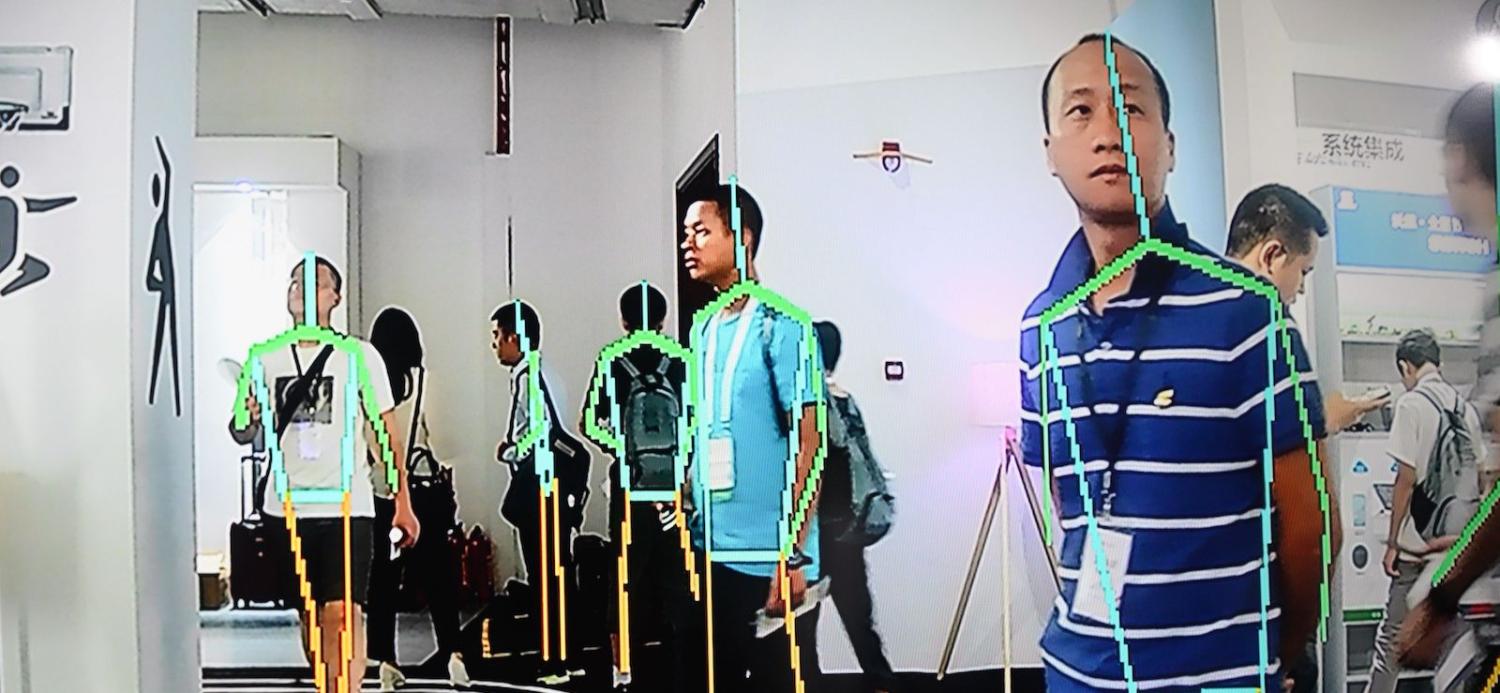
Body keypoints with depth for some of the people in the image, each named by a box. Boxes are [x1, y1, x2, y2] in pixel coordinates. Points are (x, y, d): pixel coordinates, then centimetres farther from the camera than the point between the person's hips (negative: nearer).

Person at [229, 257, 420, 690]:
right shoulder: (266, 358, 9)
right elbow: (242, 432, 10)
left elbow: (386, 431, 2)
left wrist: (403, 504, -2)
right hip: (287, 507, 4)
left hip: (347, 507, -3)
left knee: (342, 612, -12)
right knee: (308, 612, 13)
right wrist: (249, 416, -16)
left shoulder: (359, 355, 1)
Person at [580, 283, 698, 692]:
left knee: (628, 578, 9)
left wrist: (617, 447, 10)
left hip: (630, 490, 0)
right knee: (678, 580, 8)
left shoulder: (611, 367, -3)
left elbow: (589, 425, -5)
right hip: (676, 489, 0)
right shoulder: (681, 365, -2)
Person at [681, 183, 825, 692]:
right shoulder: (703, 330, 12)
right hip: (710, 550, 7)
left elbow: (809, 443, -15)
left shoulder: (780, 325, -10)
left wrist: (794, 554, -18)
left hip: (769, 558, -7)